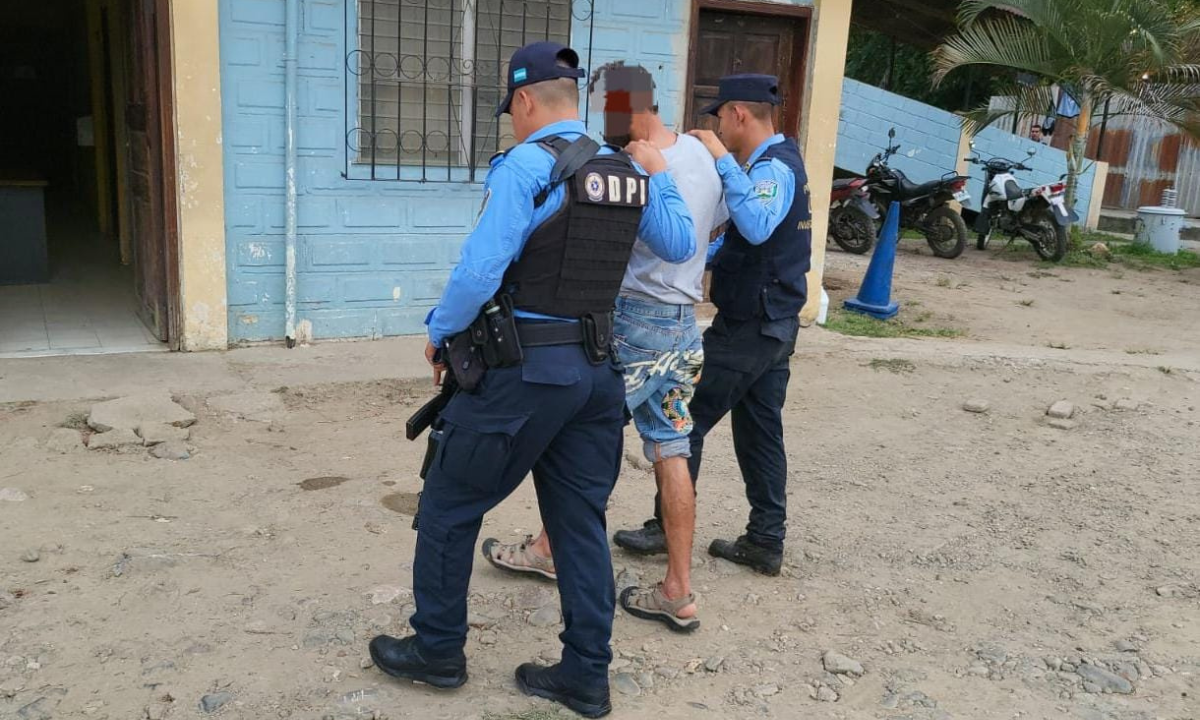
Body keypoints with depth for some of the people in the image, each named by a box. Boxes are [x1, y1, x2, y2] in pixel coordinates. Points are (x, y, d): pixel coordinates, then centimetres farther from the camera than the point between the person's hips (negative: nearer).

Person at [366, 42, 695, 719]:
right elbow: (680, 247, 21)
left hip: (524, 370, -7)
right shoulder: (629, 172, 8)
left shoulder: (525, 165, -13)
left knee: (449, 506, 12)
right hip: (597, 371, 7)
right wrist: (661, 176, 30)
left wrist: (441, 335, -2)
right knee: (582, 521, 14)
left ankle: (438, 649, 26)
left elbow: (479, 270, -18)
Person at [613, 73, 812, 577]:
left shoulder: (773, 166, -17)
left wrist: (723, 160, -33)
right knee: (760, 431, 12)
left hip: (746, 327, -10)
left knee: (684, 422, 1)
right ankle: (766, 541, 18)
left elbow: (757, 226, -38)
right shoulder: (776, 162, 14)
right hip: (773, 325, 10)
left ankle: (667, 529, 12)